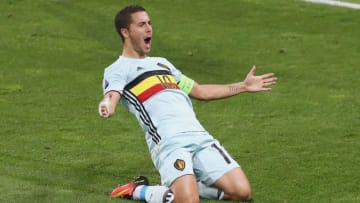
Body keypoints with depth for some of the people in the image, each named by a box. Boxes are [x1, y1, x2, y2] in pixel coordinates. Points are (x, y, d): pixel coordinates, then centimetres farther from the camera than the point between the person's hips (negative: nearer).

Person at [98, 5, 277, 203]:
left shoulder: (161, 63, 30)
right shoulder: (118, 70, 6)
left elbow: (201, 92, 37)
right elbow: (112, 97, -15)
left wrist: (244, 86, 36)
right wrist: (106, 108, -41)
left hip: (200, 137, 7)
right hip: (168, 142, -7)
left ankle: (183, 185, 14)